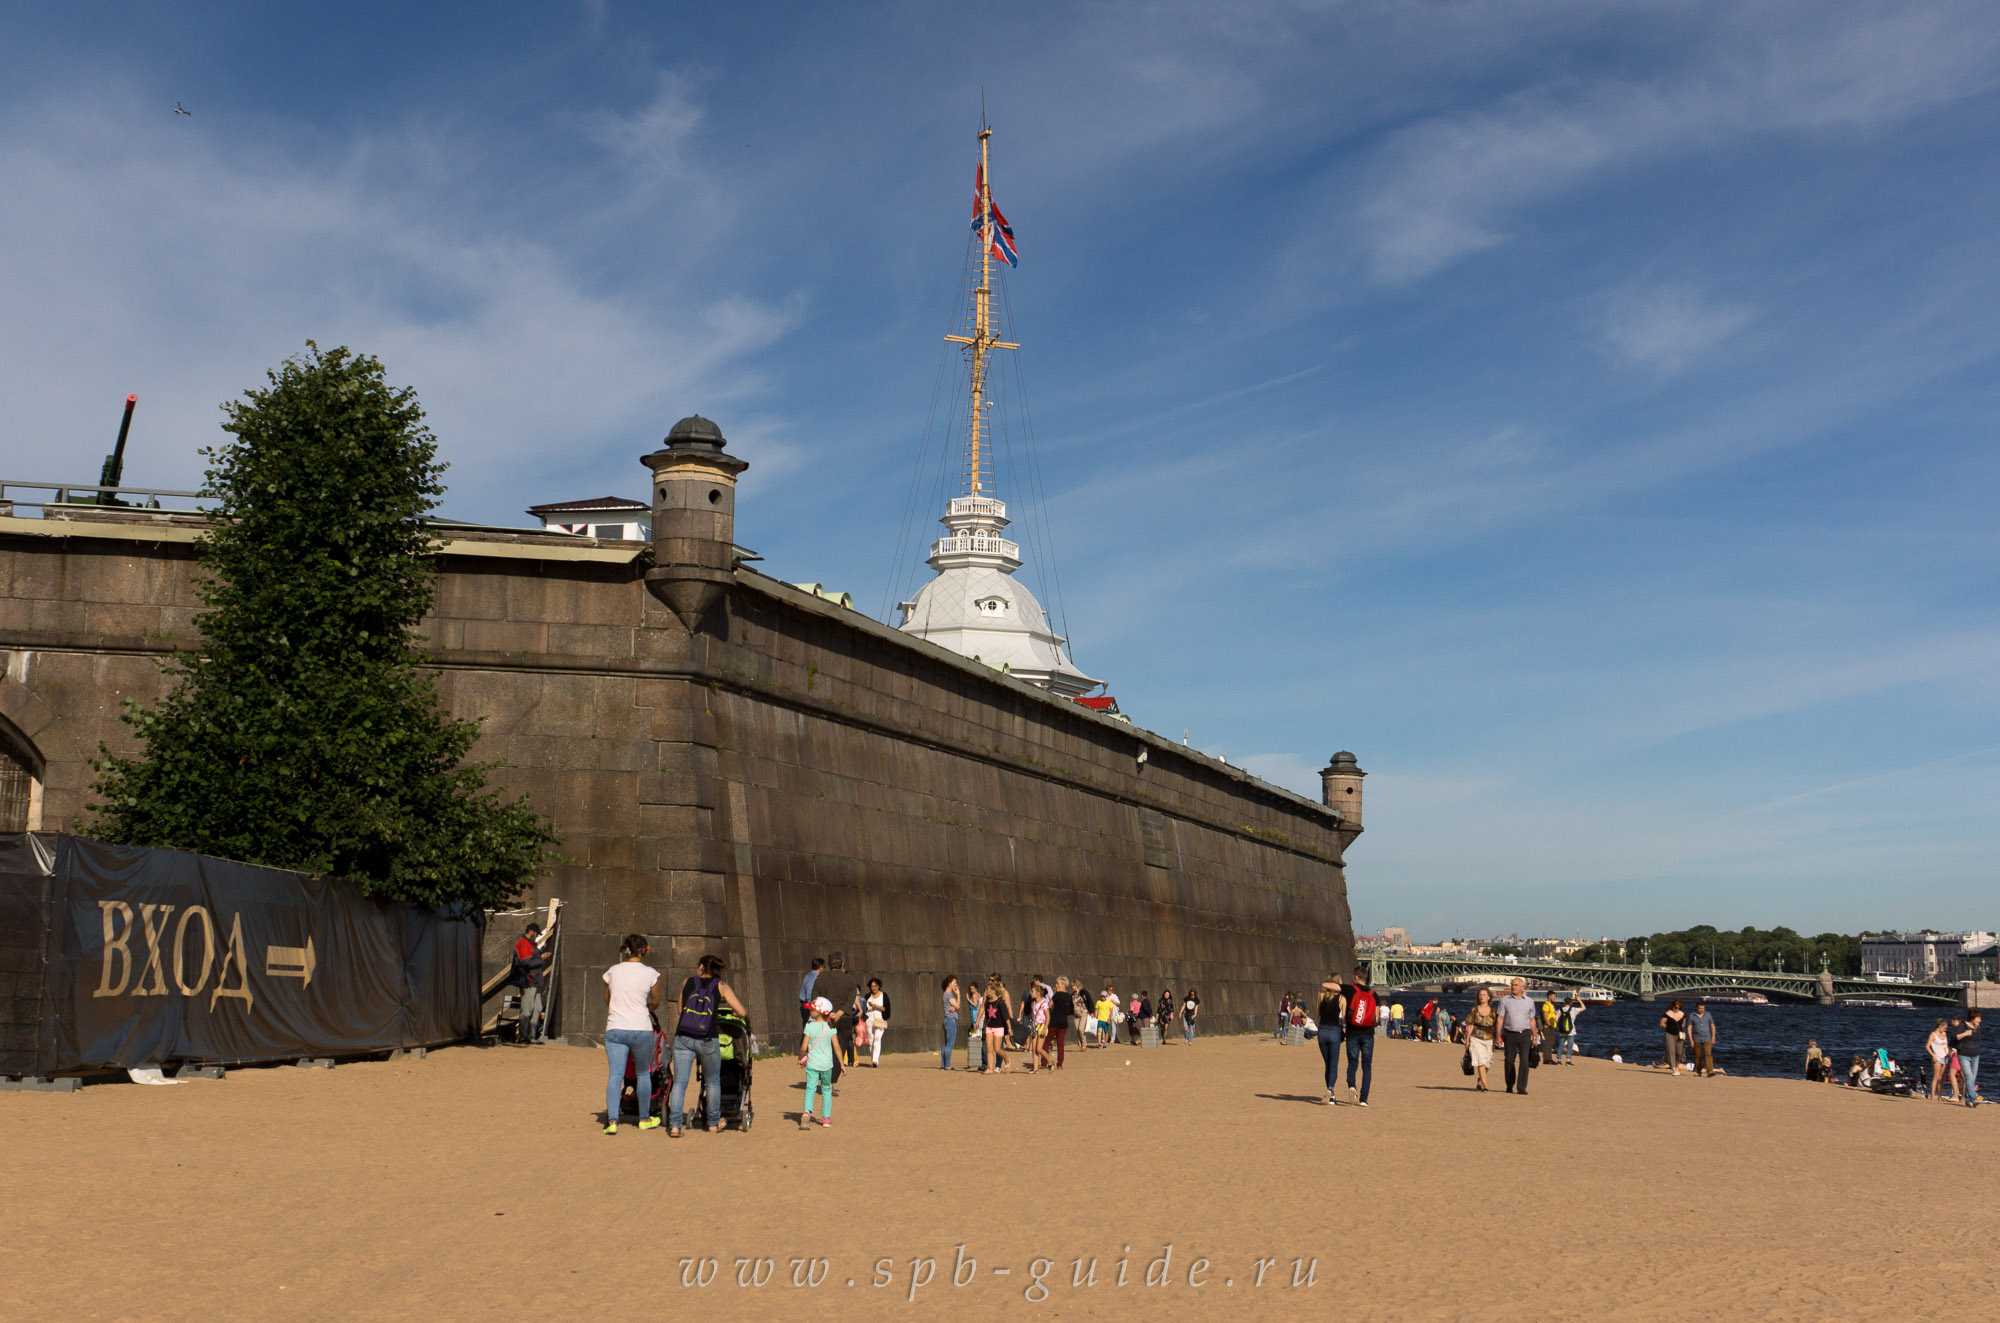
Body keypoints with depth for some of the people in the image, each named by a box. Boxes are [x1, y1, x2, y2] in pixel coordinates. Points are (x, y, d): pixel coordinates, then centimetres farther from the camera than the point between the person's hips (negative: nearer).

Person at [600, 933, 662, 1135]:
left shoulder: (612, 971, 5)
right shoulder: (649, 973, -4)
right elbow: (655, 1002, 7)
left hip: (614, 1029, 2)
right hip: (641, 1029, -2)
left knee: (615, 1076, 0)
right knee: (643, 1074, 14)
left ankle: (612, 1121, -13)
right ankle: (644, 1119, 24)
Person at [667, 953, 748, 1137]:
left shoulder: (686, 983, 14)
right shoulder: (721, 986, 8)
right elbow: (742, 1012, 4)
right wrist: (747, 1016, 26)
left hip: (683, 1038, 1)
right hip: (707, 1040, -1)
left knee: (679, 1082, 3)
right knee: (713, 1081, 17)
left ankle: (674, 1125, -8)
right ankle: (713, 1124, 24)